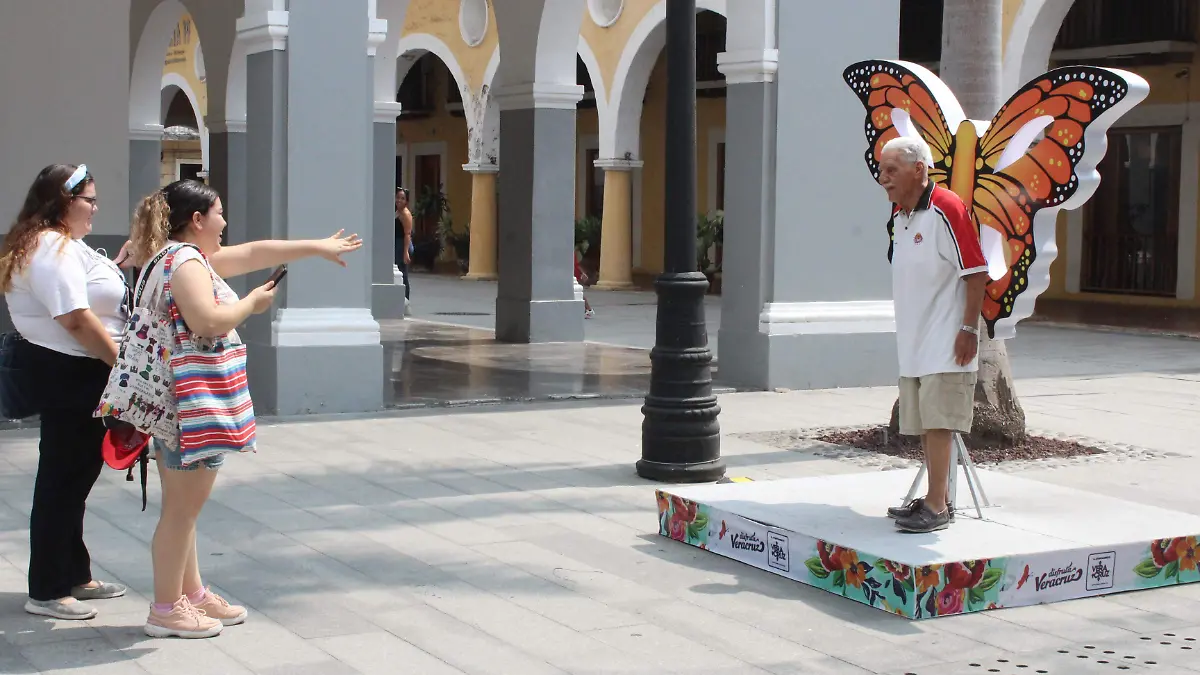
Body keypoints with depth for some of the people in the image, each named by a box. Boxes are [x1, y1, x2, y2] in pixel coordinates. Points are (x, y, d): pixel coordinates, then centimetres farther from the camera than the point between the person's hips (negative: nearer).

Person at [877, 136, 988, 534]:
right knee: (924, 425, 11)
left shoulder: (945, 210, -15)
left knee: (937, 421, -10)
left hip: (946, 343, -9)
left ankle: (937, 507, -7)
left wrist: (969, 328, -17)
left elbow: (976, 272, -15)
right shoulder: (899, 217, 13)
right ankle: (936, 498, 20)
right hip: (913, 343, 9)